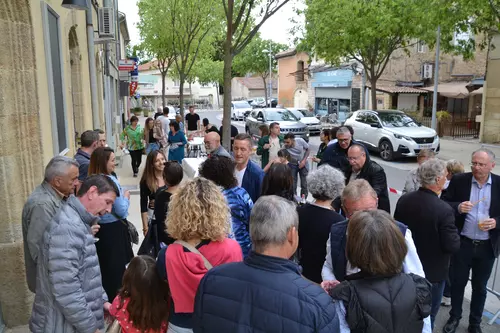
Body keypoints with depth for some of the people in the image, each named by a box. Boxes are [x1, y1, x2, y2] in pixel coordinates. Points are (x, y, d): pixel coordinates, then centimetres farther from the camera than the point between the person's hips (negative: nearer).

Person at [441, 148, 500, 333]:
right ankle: (454, 317, 35)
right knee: (458, 282, 14)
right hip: (462, 243, 0)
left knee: (479, 287, 16)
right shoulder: (459, 180, -7)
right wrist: (457, 207, -22)